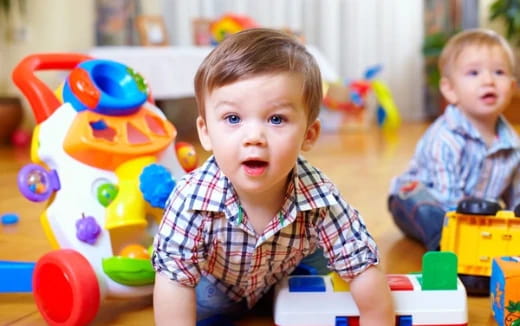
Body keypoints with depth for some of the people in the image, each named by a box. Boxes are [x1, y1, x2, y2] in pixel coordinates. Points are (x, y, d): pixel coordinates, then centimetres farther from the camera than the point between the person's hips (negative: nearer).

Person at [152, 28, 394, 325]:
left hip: (285, 281, 2)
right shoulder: (193, 199, -39)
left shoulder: (321, 199, -36)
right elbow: (174, 278, -32)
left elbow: (365, 270, -26)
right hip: (215, 285, -1)